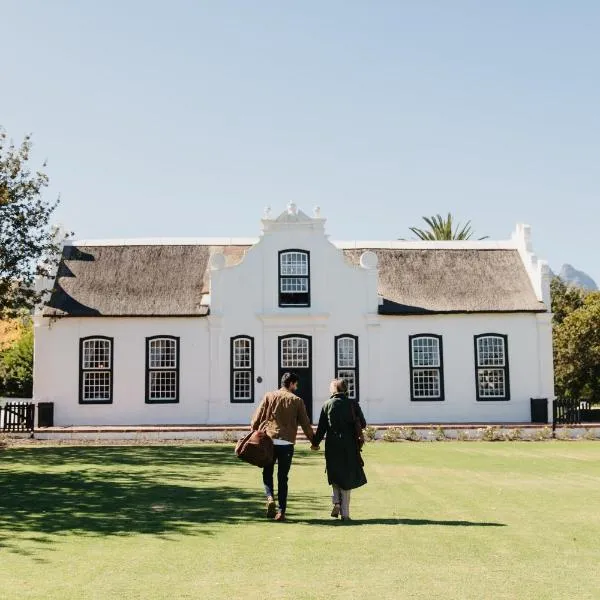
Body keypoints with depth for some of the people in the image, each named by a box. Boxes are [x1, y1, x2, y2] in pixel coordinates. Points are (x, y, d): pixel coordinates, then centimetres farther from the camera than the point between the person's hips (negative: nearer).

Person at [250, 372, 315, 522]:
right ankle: (281, 511, 5)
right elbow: (305, 424, 3)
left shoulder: (269, 397, 5)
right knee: (283, 477, 8)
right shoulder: (297, 400, 2)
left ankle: (270, 498, -8)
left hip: (269, 441, 1)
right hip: (287, 443, -1)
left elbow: (257, 418, 2)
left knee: (267, 473, 16)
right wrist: (313, 441, 14)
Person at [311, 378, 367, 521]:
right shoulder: (353, 404, -2)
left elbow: (321, 427, 0)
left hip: (332, 445, 0)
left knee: (335, 476, 19)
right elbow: (363, 424, -1)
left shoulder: (328, 405, -1)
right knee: (347, 477, 8)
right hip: (349, 446, 0)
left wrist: (315, 443, 12)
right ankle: (345, 513, 7)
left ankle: (337, 502, -1)